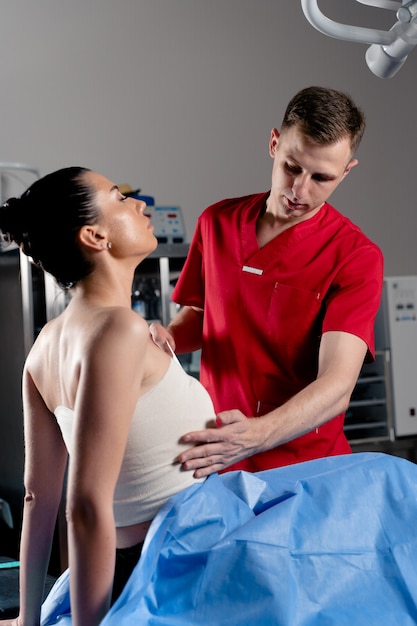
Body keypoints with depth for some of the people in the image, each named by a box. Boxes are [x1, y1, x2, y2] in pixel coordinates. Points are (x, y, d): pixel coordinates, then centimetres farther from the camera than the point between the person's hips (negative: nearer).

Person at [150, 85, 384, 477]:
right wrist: (168, 336, -5)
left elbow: (336, 388, -20)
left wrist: (257, 434, -36)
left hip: (305, 465, -3)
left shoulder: (356, 256, -10)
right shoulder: (217, 222, 5)